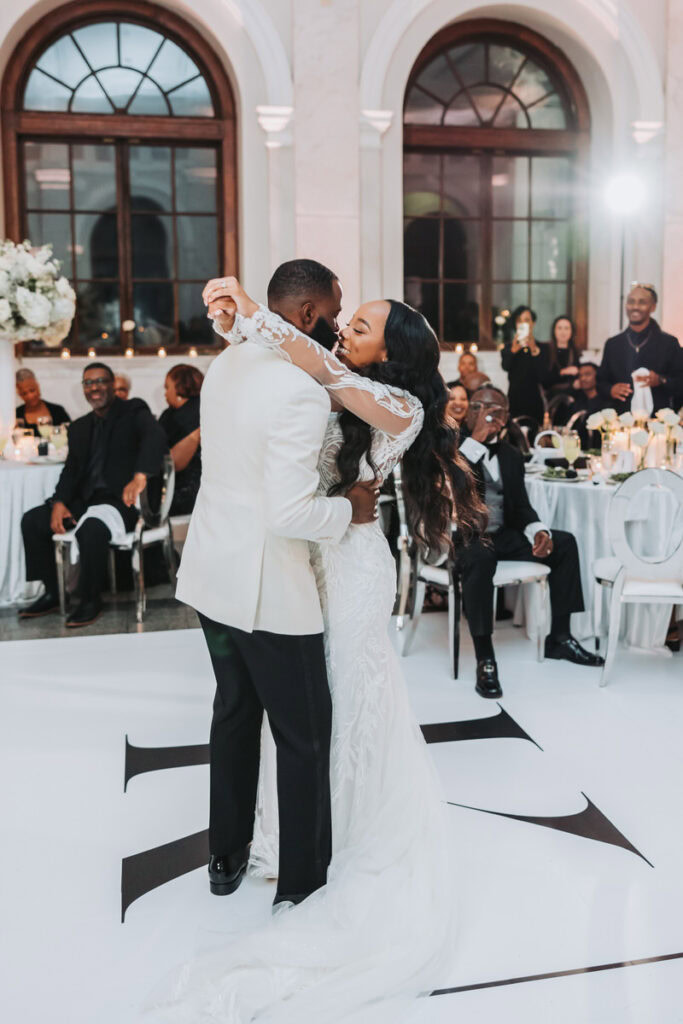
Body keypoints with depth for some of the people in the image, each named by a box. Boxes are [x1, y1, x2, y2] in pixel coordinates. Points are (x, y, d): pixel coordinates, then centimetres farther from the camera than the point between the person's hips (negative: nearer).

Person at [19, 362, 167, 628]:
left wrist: (140, 477, -42)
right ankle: (52, 593, 8)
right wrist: (58, 502, -7)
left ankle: (90, 600, -14)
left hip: (123, 499, -7)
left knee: (91, 528, -35)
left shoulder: (134, 412, -3)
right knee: (32, 521, -4)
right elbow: (71, 469, 14)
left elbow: (155, 438, -23)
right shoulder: (79, 427, 18)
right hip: (85, 500, 7)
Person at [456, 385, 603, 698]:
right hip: (460, 538, -7)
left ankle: (559, 637, 4)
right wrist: (476, 439, -25)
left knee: (564, 542, -5)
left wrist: (538, 531, -9)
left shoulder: (511, 456, 13)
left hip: (501, 536, 7)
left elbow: (522, 507, 13)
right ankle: (484, 659, -32)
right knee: (479, 557, -39)